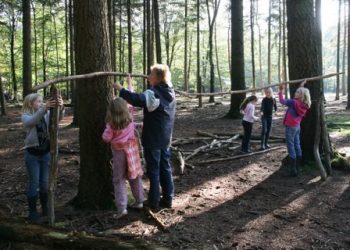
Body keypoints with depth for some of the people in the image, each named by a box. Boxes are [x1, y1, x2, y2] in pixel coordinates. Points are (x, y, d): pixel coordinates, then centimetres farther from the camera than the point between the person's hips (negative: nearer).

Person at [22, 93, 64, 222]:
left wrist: (60, 107, -41)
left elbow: (58, 117, -18)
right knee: (33, 182, 2)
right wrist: (44, 108, -48)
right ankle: (32, 212, 14)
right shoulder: (26, 116, -9)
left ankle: (45, 208, 28)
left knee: (45, 182, 13)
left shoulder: (46, 114, 0)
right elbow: (32, 121, -32)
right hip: (32, 154, -3)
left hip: (45, 152, 4)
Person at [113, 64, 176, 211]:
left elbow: (137, 99, -35)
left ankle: (154, 201, 12)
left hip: (152, 140, -7)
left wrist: (121, 89, -24)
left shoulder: (153, 94, -21)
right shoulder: (170, 93, 6)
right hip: (165, 139, 7)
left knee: (153, 170, 3)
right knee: (165, 168, 14)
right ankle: (168, 199, 22)